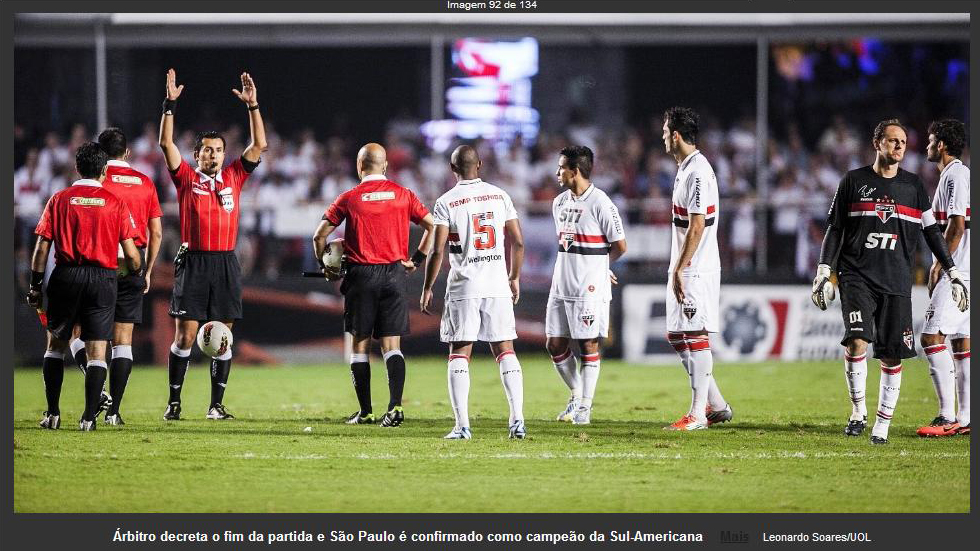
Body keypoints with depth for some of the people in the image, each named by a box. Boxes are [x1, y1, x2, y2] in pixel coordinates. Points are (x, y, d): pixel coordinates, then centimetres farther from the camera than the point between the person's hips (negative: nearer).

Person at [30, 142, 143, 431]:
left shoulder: (59, 199, 3)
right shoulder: (115, 203, 1)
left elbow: (42, 247, 0)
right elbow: (130, 252, 0)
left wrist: (36, 285, 9)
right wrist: (139, 274, 20)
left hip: (66, 277, 1)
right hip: (103, 278, -1)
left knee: (55, 344, 14)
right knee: (96, 351, 2)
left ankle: (52, 413, 10)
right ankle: (89, 416, -4)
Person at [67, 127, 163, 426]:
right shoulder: (145, 183, 9)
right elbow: (156, 233, 10)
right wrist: (148, 270, 18)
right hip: (132, 266, 3)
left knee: (76, 330, 5)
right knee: (123, 339, 6)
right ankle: (113, 410, 3)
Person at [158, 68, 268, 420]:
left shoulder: (234, 177, 11)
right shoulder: (186, 178, 5)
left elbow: (259, 145, 8)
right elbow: (166, 143, -2)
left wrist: (253, 106, 1)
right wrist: (170, 104, -9)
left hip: (226, 264, 2)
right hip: (193, 263, -2)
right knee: (185, 335, -4)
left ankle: (216, 405, 8)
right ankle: (174, 402, 4)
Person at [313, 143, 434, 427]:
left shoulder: (349, 198, -1)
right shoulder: (403, 195, 4)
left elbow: (319, 235, -1)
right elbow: (432, 225, 3)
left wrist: (325, 266, 13)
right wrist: (417, 259, 10)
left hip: (361, 275, -1)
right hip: (394, 274, 1)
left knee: (360, 344, 8)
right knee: (391, 344, 1)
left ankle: (365, 411, 9)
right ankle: (395, 405, -16)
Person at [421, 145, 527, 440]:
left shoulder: (446, 202, -5)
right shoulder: (500, 196, 5)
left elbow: (437, 251, -8)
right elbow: (518, 242, 6)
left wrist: (427, 288, 3)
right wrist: (515, 278, 20)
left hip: (463, 287, -3)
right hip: (497, 285, 3)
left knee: (459, 354, 2)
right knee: (505, 351, 8)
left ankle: (462, 425, -6)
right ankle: (517, 420, 0)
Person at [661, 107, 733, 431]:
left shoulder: (697, 172, -16)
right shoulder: (686, 169, 16)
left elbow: (697, 225, -20)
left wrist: (680, 269, -19)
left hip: (696, 270, -10)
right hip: (684, 269, 10)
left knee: (696, 337, -7)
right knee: (676, 337, 12)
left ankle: (698, 413, -3)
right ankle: (716, 405, 17)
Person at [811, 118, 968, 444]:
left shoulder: (913, 186, 11)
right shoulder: (854, 181, 6)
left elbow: (932, 232, 14)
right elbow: (835, 229, 9)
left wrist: (953, 274, 9)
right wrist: (823, 272, 2)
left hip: (896, 282, 2)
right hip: (857, 276, -2)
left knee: (892, 356, -1)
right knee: (856, 341, -21)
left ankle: (882, 425, 10)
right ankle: (858, 412, -5)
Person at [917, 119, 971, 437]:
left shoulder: (955, 175, -11)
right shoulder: (959, 174, 20)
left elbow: (957, 225, -18)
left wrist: (939, 266, -15)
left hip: (957, 270, -11)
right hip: (962, 272, 11)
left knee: (932, 336, -13)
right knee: (961, 340, 9)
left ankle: (948, 417, -16)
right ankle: (965, 419, 9)